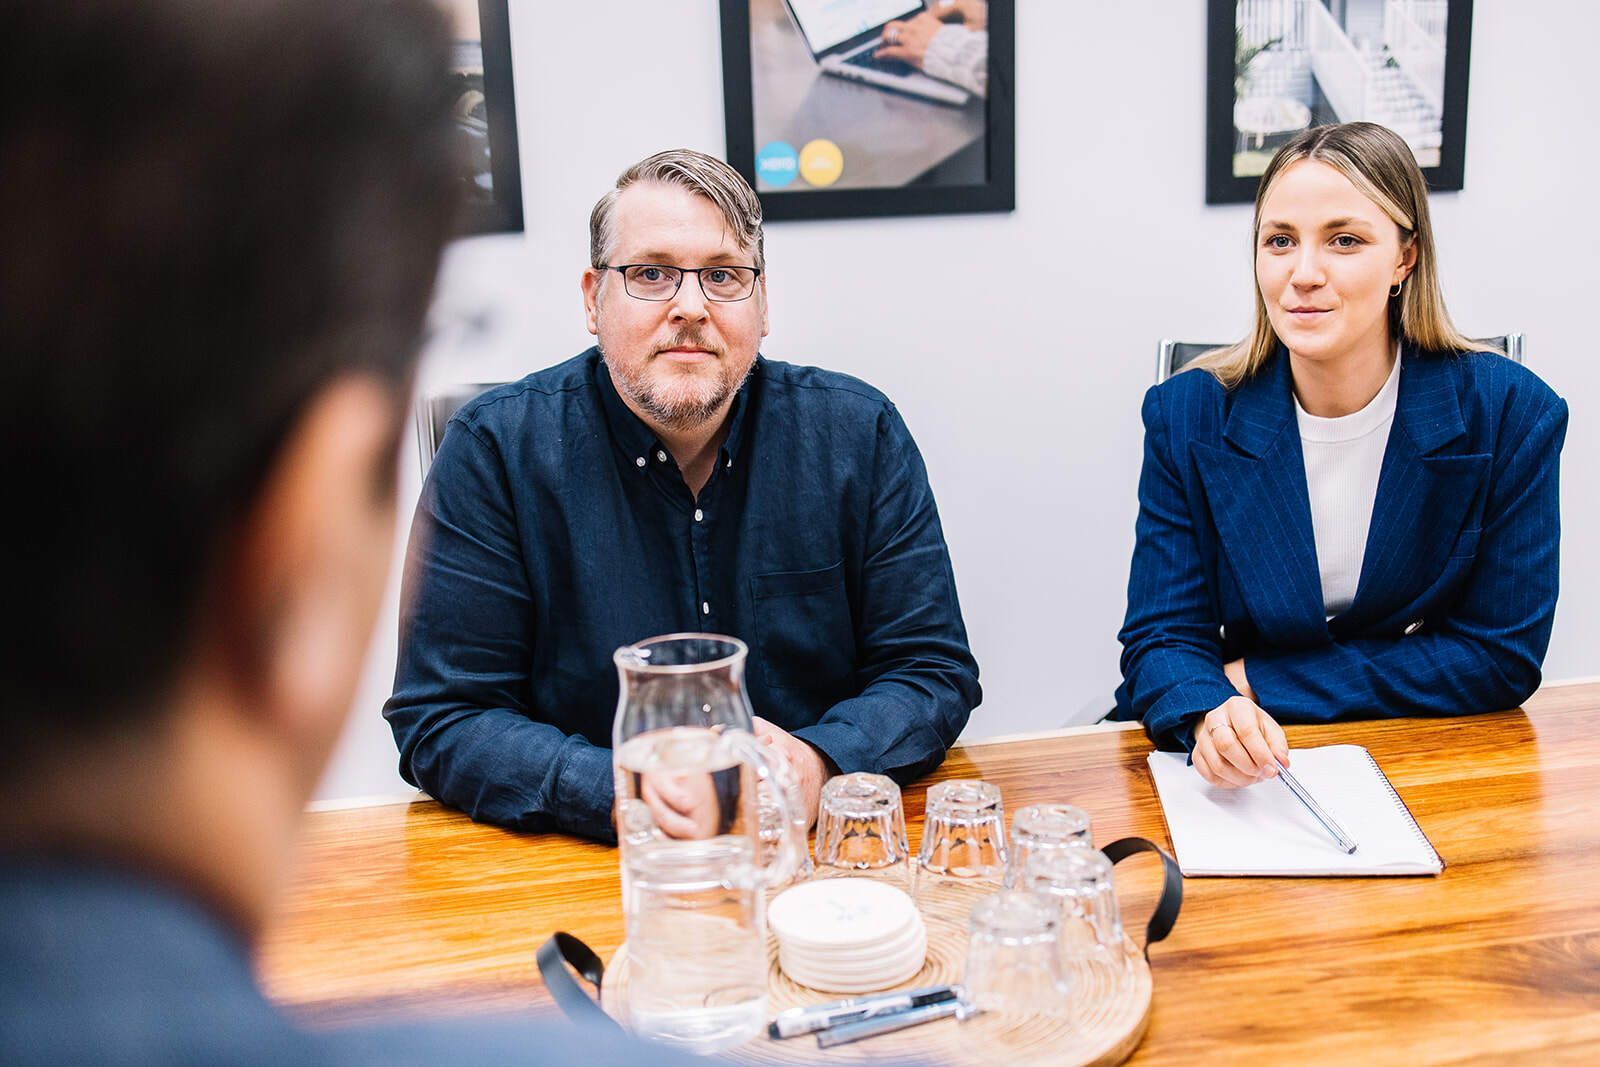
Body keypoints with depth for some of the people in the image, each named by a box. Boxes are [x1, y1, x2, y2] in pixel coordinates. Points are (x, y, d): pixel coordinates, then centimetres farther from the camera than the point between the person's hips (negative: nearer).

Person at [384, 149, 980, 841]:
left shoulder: (859, 434, 0)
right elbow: (442, 719, -8)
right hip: (573, 870, -1)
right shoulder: (493, 449, -6)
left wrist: (817, 765, -20)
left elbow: (933, 670, 1)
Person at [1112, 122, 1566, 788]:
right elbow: (1162, 638, -9)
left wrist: (1258, 680, -13)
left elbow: (1500, 657, -7)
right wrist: (1211, 714, -33)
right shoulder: (1188, 416, -8)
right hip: (1242, 783, 2)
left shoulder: (1511, 414, -9)